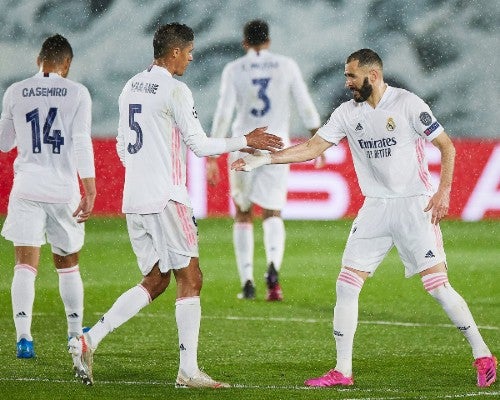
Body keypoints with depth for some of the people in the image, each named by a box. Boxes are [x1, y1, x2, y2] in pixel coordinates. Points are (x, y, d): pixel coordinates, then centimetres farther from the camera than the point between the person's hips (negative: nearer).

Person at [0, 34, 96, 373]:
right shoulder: (77, 93, -2)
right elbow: (82, 143, -9)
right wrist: (90, 191, -9)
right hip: (64, 189, 0)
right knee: (68, 264, 16)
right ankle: (76, 334, 26)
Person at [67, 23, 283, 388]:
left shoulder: (131, 88, 15)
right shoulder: (174, 90, -10)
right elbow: (200, 145, -9)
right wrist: (246, 141, 1)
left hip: (133, 200, 8)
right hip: (165, 199, -8)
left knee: (156, 281, 12)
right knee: (190, 278, -3)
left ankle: (89, 341, 0)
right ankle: (188, 371, -6)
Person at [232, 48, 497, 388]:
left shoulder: (407, 104, -9)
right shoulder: (348, 112, 5)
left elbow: (446, 146, -5)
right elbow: (313, 147, 4)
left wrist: (443, 191, -15)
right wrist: (262, 159, -4)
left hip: (415, 205, -5)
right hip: (375, 207, 5)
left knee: (438, 286, -11)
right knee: (347, 285, -2)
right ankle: (342, 370, 4)